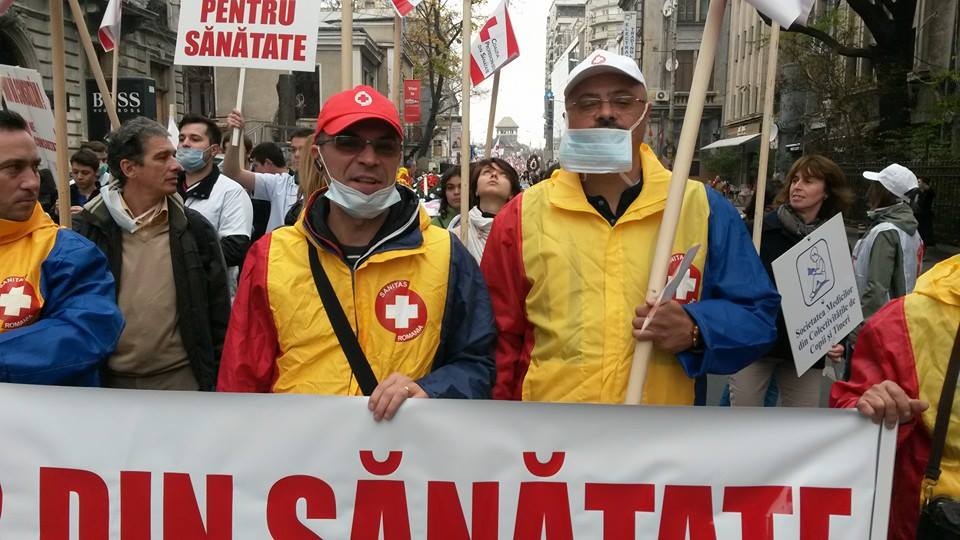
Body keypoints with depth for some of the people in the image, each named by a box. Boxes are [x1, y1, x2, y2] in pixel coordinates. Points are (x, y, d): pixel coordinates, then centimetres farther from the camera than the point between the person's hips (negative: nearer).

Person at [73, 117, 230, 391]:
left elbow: (218, 313, 3)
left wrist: (219, 379, 1)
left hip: (181, 378, 0)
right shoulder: (85, 231, -3)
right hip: (110, 381, 0)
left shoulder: (195, 228, 0)